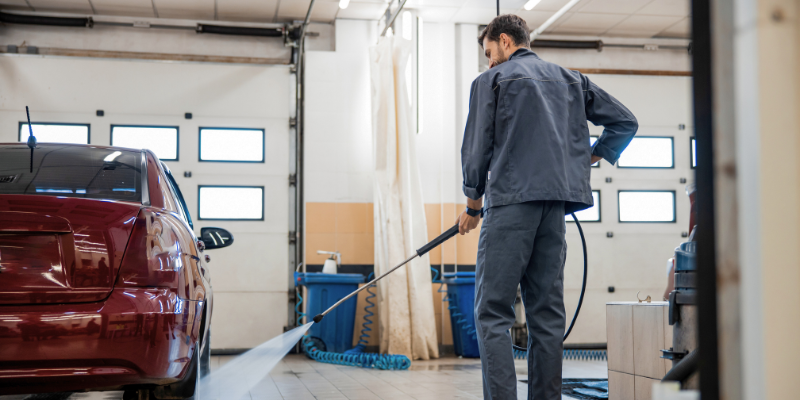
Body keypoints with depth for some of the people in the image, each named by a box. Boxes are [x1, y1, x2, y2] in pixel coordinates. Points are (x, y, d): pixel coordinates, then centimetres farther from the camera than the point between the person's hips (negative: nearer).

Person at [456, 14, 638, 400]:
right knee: (547, 312, 8)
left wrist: (472, 205, 13)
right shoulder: (571, 79, 21)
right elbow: (625, 122, 19)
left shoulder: (491, 80, 6)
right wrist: (586, 160, 23)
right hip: (556, 207, 5)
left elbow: (477, 148, 2)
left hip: (511, 201, -5)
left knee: (492, 312, -5)